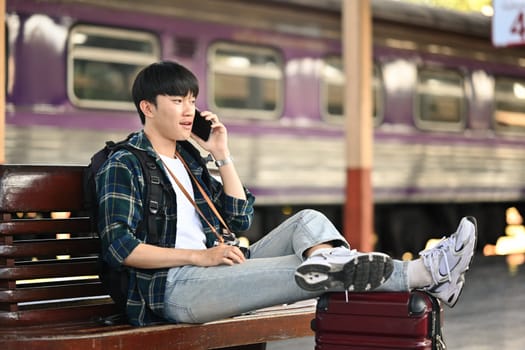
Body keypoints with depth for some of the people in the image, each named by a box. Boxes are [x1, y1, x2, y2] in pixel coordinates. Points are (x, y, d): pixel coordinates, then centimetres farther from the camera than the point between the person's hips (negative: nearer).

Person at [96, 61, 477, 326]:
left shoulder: (188, 157, 20)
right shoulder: (124, 166, -2)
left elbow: (240, 218, 18)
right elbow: (120, 247, -13)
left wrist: (223, 154, 9)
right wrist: (199, 255, -18)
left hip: (211, 272, 8)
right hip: (173, 285, -8)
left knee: (308, 220, -7)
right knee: (297, 269, -23)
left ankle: (325, 259, -45)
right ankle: (425, 274, -29)